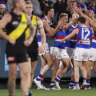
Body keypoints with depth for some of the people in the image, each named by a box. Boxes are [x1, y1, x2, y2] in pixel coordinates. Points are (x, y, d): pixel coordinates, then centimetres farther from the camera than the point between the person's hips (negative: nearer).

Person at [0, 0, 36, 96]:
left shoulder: (25, 17, 12)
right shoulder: (9, 16, -4)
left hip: (22, 48, 5)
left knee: (26, 73, -6)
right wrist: (9, 39, -15)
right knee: (13, 75, -2)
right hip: (12, 48, -5)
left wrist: (30, 38, 12)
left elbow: (32, 28, 29)